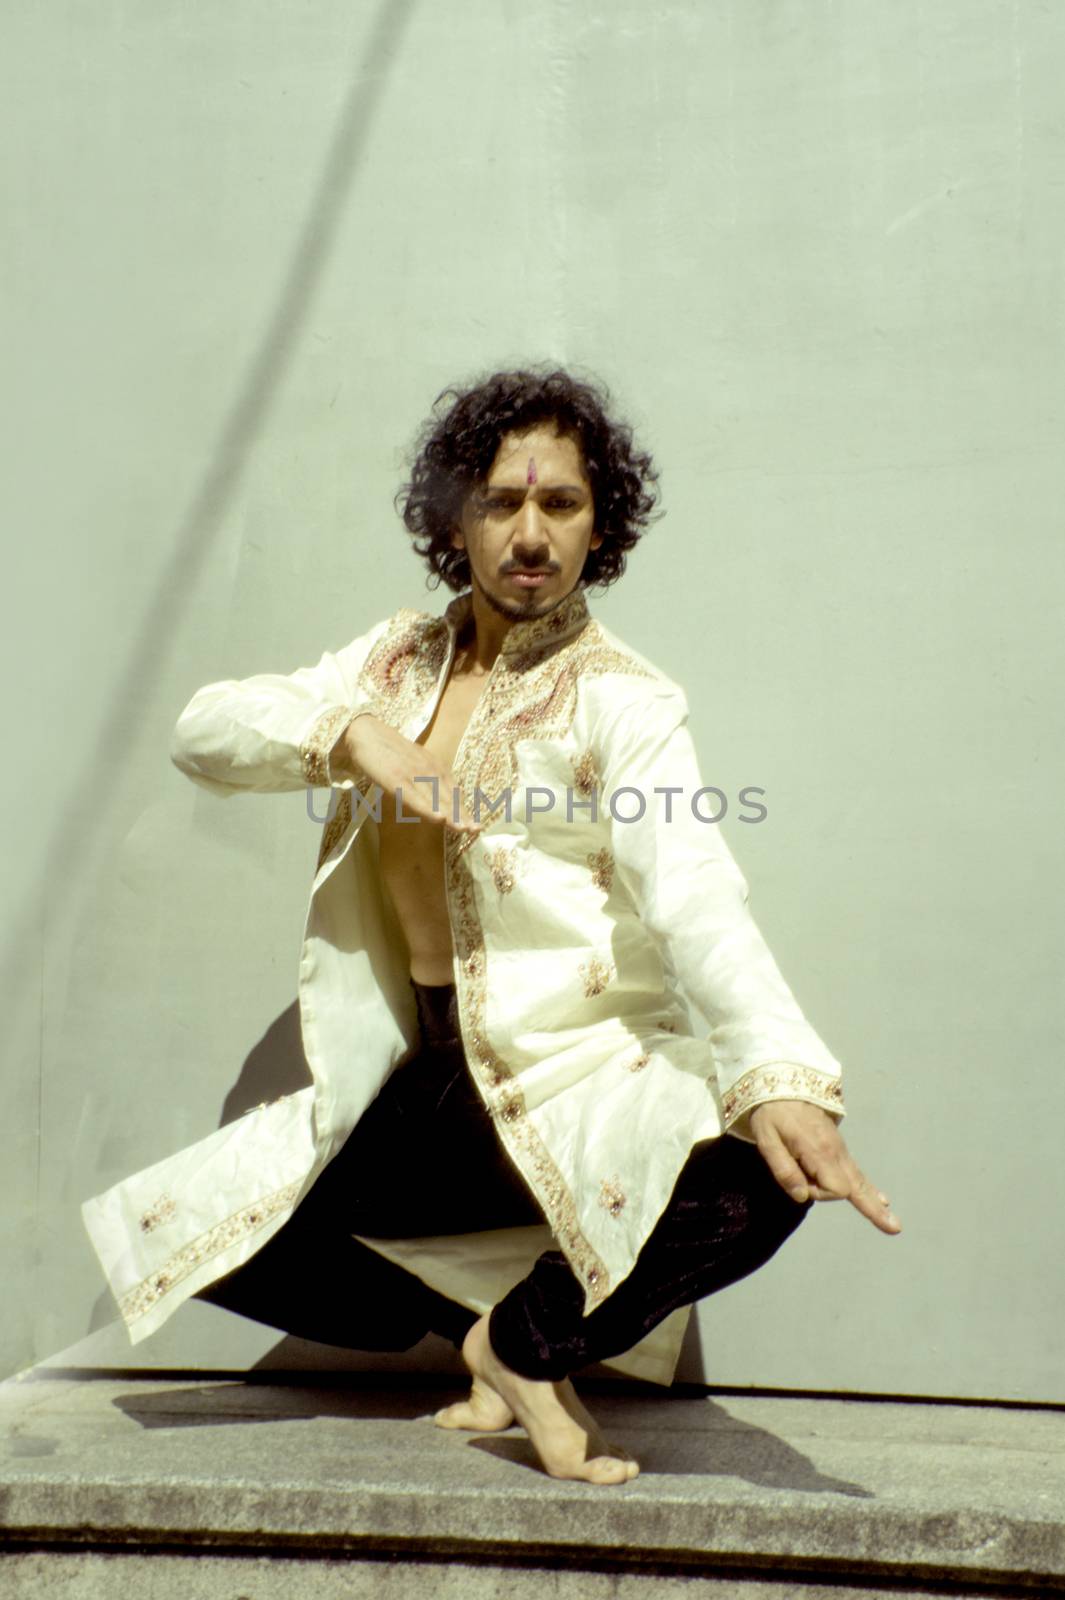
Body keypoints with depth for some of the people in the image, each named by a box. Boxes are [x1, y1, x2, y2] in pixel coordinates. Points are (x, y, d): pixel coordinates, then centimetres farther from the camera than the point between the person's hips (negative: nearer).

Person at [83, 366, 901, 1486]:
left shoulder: (620, 700, -8)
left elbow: (695, 896, -24)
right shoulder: (398, 661, 9)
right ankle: (485, 1329, 12)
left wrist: (780, 1079, -41)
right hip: (419, 1096, 5)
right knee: (159, 1229, -3)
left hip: (573, 1073, -4)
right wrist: (349, 731, -16)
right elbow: (202, 731, 4)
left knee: (762, 1179, -34)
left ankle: (528, 1337, -3)